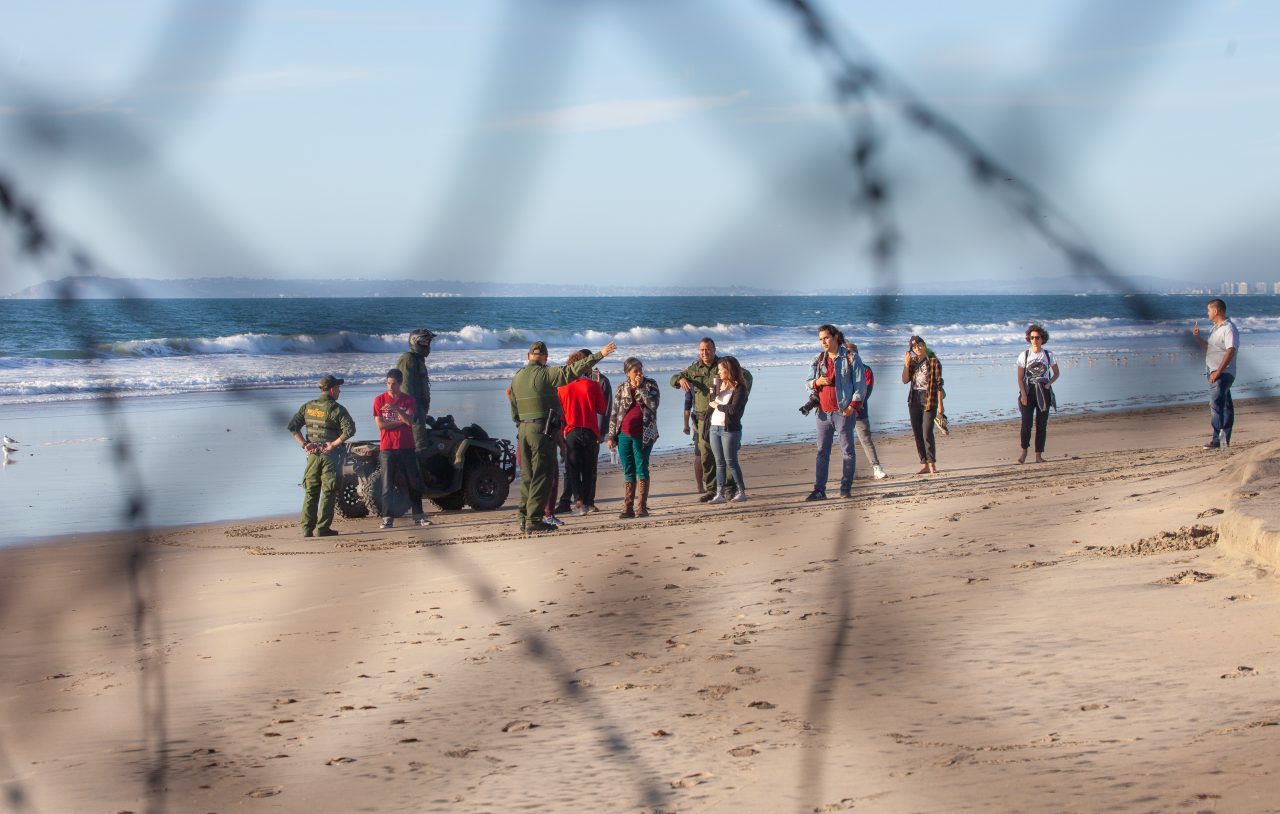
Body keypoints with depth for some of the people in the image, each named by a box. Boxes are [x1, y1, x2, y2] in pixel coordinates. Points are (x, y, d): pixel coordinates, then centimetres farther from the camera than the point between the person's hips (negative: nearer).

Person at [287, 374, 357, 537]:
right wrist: (334, 444, -14)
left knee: (310, 492, 11)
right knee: (328, 493, 2)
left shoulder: (308, 407, 6)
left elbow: (292, 426, 5)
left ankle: (307, 528, 8)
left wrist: (304, 444, 2)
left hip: (312, 455, 5)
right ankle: (322, 528, -1)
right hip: (331, 456, -5)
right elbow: (349, 430, -23)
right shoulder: (337, 409, -11)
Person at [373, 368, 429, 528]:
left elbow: (409, 421, -11)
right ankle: (387, 518, 0)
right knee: (387, 484, -3)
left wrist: (395, 408, -25)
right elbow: (380, 424, -7)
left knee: (414, 482, 4)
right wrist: (401, 422, -8)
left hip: (407, 447, 1)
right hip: (387, 448, -1)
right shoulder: (379, 400, 2)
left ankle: (418, 516, 11)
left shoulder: (408, 399, 4)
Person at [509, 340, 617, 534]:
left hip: (524, 429, 7)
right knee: (541, 476, -4)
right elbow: (574, 370, -17)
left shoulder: (517, 378, 12)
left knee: (527, 476, 14)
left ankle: (524, 518, 14)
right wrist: (599, 355, -15)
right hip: (543, 429, -7)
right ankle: (534, 521, -6)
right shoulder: (545, 373, -10)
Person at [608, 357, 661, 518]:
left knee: (641, 469, -3)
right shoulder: (621, 389, 8)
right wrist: (611, 436, 6)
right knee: (628, 472, 5)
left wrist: (640, 387, -12)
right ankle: (628, 507, 8)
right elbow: (614, 413, 9)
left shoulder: (650, 384, 3)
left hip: (643, 435, -2)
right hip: (624, 435, 2)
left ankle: (642, 507, 0)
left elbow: (653, 404, -14)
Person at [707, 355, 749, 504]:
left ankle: (742, 492, 4)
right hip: (714, 427, 6)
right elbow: (710, 403, 14)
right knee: (719, 462, 6)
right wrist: (712, 394, -4)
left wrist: (717, 405, -8)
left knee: (731, 462, -4)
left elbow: (733, 409, -19)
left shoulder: (739, 388, -9)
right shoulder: (718, 384, 11)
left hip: (730, 429, -6)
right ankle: (719, 493, 7)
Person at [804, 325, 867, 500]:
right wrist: (816, 383, -8)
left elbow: (860, 384, -4)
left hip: (843, 412, -5)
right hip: (823, 412, 5)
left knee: (847, 451, 1)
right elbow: (807, 382, 15)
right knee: (822, 452, 4)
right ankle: (819, 490, 5)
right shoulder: (818, 360, 14)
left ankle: (846, 489, 6)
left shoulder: (851, 358, -2)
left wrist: (854, 405, -15)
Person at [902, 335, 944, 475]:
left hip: (929, 400, -6)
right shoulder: (913, 362, 11)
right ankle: (924, 464, 9)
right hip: (914, 400, 6)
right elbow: (905, 380, 3)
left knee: (927, 433, -13)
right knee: (917, 433, 4)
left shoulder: (933, 361, -5)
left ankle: (932, 464, -5)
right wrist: (906, 364, -8)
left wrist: (940, 405, -12)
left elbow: (939, 384, -8)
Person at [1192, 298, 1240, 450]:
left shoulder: (1229, 329, -12)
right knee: (1225, 405, 12)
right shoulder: (1216, 328, 20)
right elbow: (1210, 348, 30)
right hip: (1214, 373, 10)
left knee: (1216, 404, -18)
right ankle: (1224, 440, 15)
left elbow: (1231, 351, -22)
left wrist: (1218, 371, -26)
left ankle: (1218, 439, -22)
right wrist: (1198, 338, 16)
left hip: (1223, 373, -10)